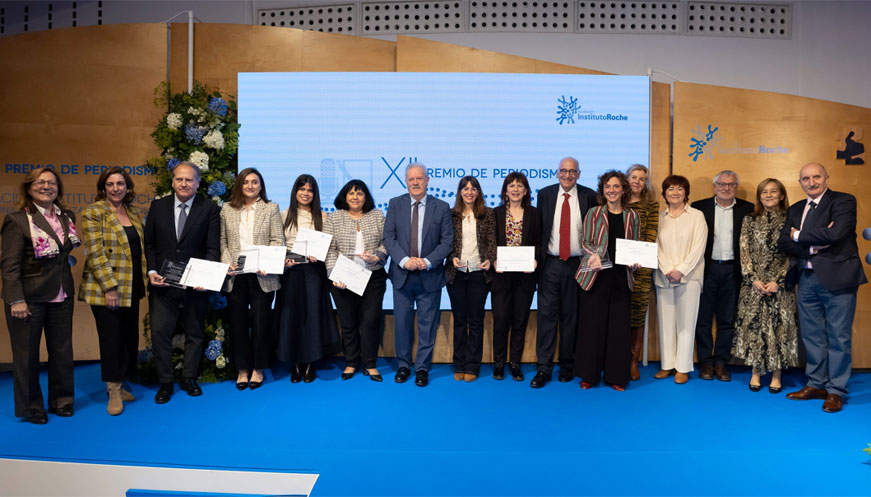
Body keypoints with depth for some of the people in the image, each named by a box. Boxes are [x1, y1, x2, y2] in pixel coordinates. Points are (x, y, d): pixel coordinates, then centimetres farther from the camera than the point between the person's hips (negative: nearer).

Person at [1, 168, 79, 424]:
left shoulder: (67, 216, 8)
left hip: (61, 296, 5)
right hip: (30, 297, -5)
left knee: (62, 350, 12)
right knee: (27, 354, 7)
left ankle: (62, 401, 26)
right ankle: (30, 408, 21)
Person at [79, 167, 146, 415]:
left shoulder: (135, 213, 11)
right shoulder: (93, 212, -8)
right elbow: (95, 253, -14)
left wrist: (145, 279, 10)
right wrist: (109, 287, -19)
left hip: (132, 287, 6)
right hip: (106, 288, -6)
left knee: (130, 337, 10)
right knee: (111, 338, -1)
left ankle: (120, 385, 24)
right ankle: (114, 392, 11)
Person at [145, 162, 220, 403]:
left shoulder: (209, 209, -3)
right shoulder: (158, 206, 5)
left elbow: (213, 248, -5)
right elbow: (149, 244, 8)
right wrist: (152, 271, -6)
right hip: (163, 283, 1)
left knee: (194, 333, 11)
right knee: (160, 332, 0)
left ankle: (188, 378, 28)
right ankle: (165, 382, 16)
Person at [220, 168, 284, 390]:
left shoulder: (271, 208, 5)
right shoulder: (227, 209, 10)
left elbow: (278, 240, -1)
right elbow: (223, 240, 9)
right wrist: (227, 263, -6)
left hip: (262, 276, -2)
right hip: (235, 276, 2)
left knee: (261, 322, 3)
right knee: (237, 322, 6)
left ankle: (258, 368, 17)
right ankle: (242, 369, 18)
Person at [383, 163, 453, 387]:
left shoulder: (442, 207, 1)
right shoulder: (395, 204, 3)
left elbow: (447, 241, -3)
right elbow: (388, 237, -1)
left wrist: (428, 262, -16)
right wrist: (404, 260, -16)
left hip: (430, 276, -1)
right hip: (402, 275, 1)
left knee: (428, 324, 6)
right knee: (402, 323, 9)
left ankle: (422, 368, 19)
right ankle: (403, 365, 24)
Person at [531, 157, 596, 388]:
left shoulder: (589, 196, 2)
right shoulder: (545, 194, 5)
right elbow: (538, 228, 6)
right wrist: (536, 257, 0)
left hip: (576, 264, 0)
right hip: (550, 264, 1)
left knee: (571, 316, 8)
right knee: (547, 314, -1)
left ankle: (567, 366, 20)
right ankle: (544, 368, 5)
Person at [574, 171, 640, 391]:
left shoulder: (632, 216, 11)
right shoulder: (594, 213, 4)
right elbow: (585, 243, 1)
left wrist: (635, 261, -6)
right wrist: (594, 255, -19)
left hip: (621, 276, 2)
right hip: (597, 275, -2)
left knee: (619, 326, 3)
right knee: (593, 323, 0)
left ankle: (616, 376, 15)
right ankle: (589, 374, 13)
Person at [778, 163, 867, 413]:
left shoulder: (844, 201, -4)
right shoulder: (795, 209, 13)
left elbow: (836, 233, -20)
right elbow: (783, 242, 3)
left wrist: (799, 236, -8)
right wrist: (813, 246, -13)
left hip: (836, 278, -6)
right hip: (806, 280, 6)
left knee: (838, 336, 1)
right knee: (812, 335, 12)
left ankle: (835, 390, 12)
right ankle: (817, 384, 25)